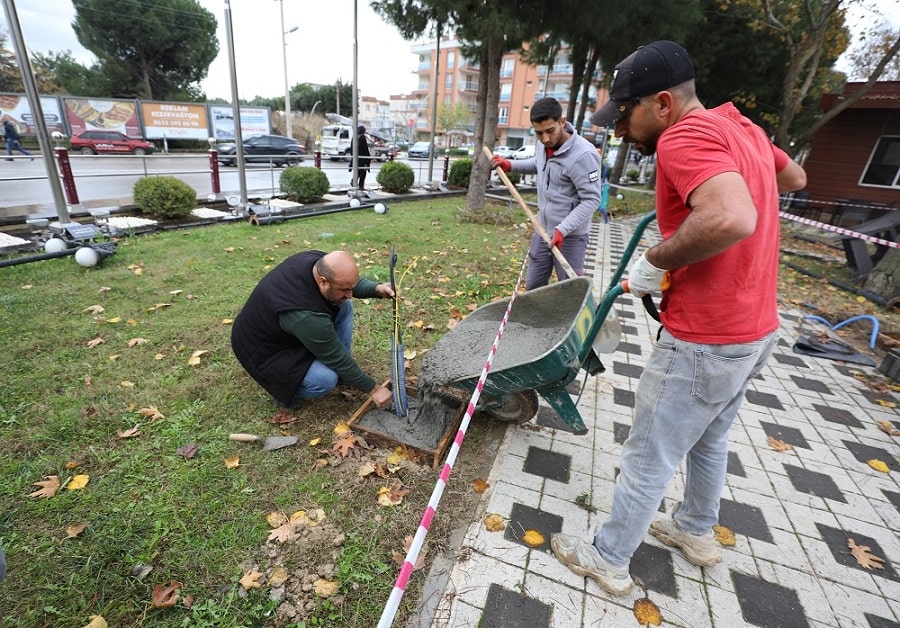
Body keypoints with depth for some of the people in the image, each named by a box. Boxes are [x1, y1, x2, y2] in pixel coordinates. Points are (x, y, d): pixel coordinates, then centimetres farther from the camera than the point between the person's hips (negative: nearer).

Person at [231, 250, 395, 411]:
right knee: (325, 380, -28)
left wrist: (376, 289, -21)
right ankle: (284, 389, 2)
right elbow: (337, 358, -28)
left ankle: (340, 372, 8)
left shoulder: (319, 261, -20)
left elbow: (352, 281, 0)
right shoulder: (306, 315, -40)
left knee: (343, 306, -2)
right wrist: (372, 388, -16)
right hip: (263, 349, -8)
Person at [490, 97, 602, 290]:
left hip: (570, 235, -7)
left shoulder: (583, 154, -24)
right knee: (532, 287, 16)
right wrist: (510, 165, 9)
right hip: (542, 229, 7)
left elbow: (591, 200, -22)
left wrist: (562, 229, -30)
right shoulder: (542, 144, 0)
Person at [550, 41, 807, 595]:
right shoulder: (741, 127, 9)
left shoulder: (684, 137, -20)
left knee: (649, 459, 7)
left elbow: (732, 220, -37)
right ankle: (698, 531, 49)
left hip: (705, 342, -9)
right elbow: (795, 178, 26)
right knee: (710, 440, 27)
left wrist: (655, 262, -24)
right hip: (757, 327, 9)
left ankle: (609, 560, 28)